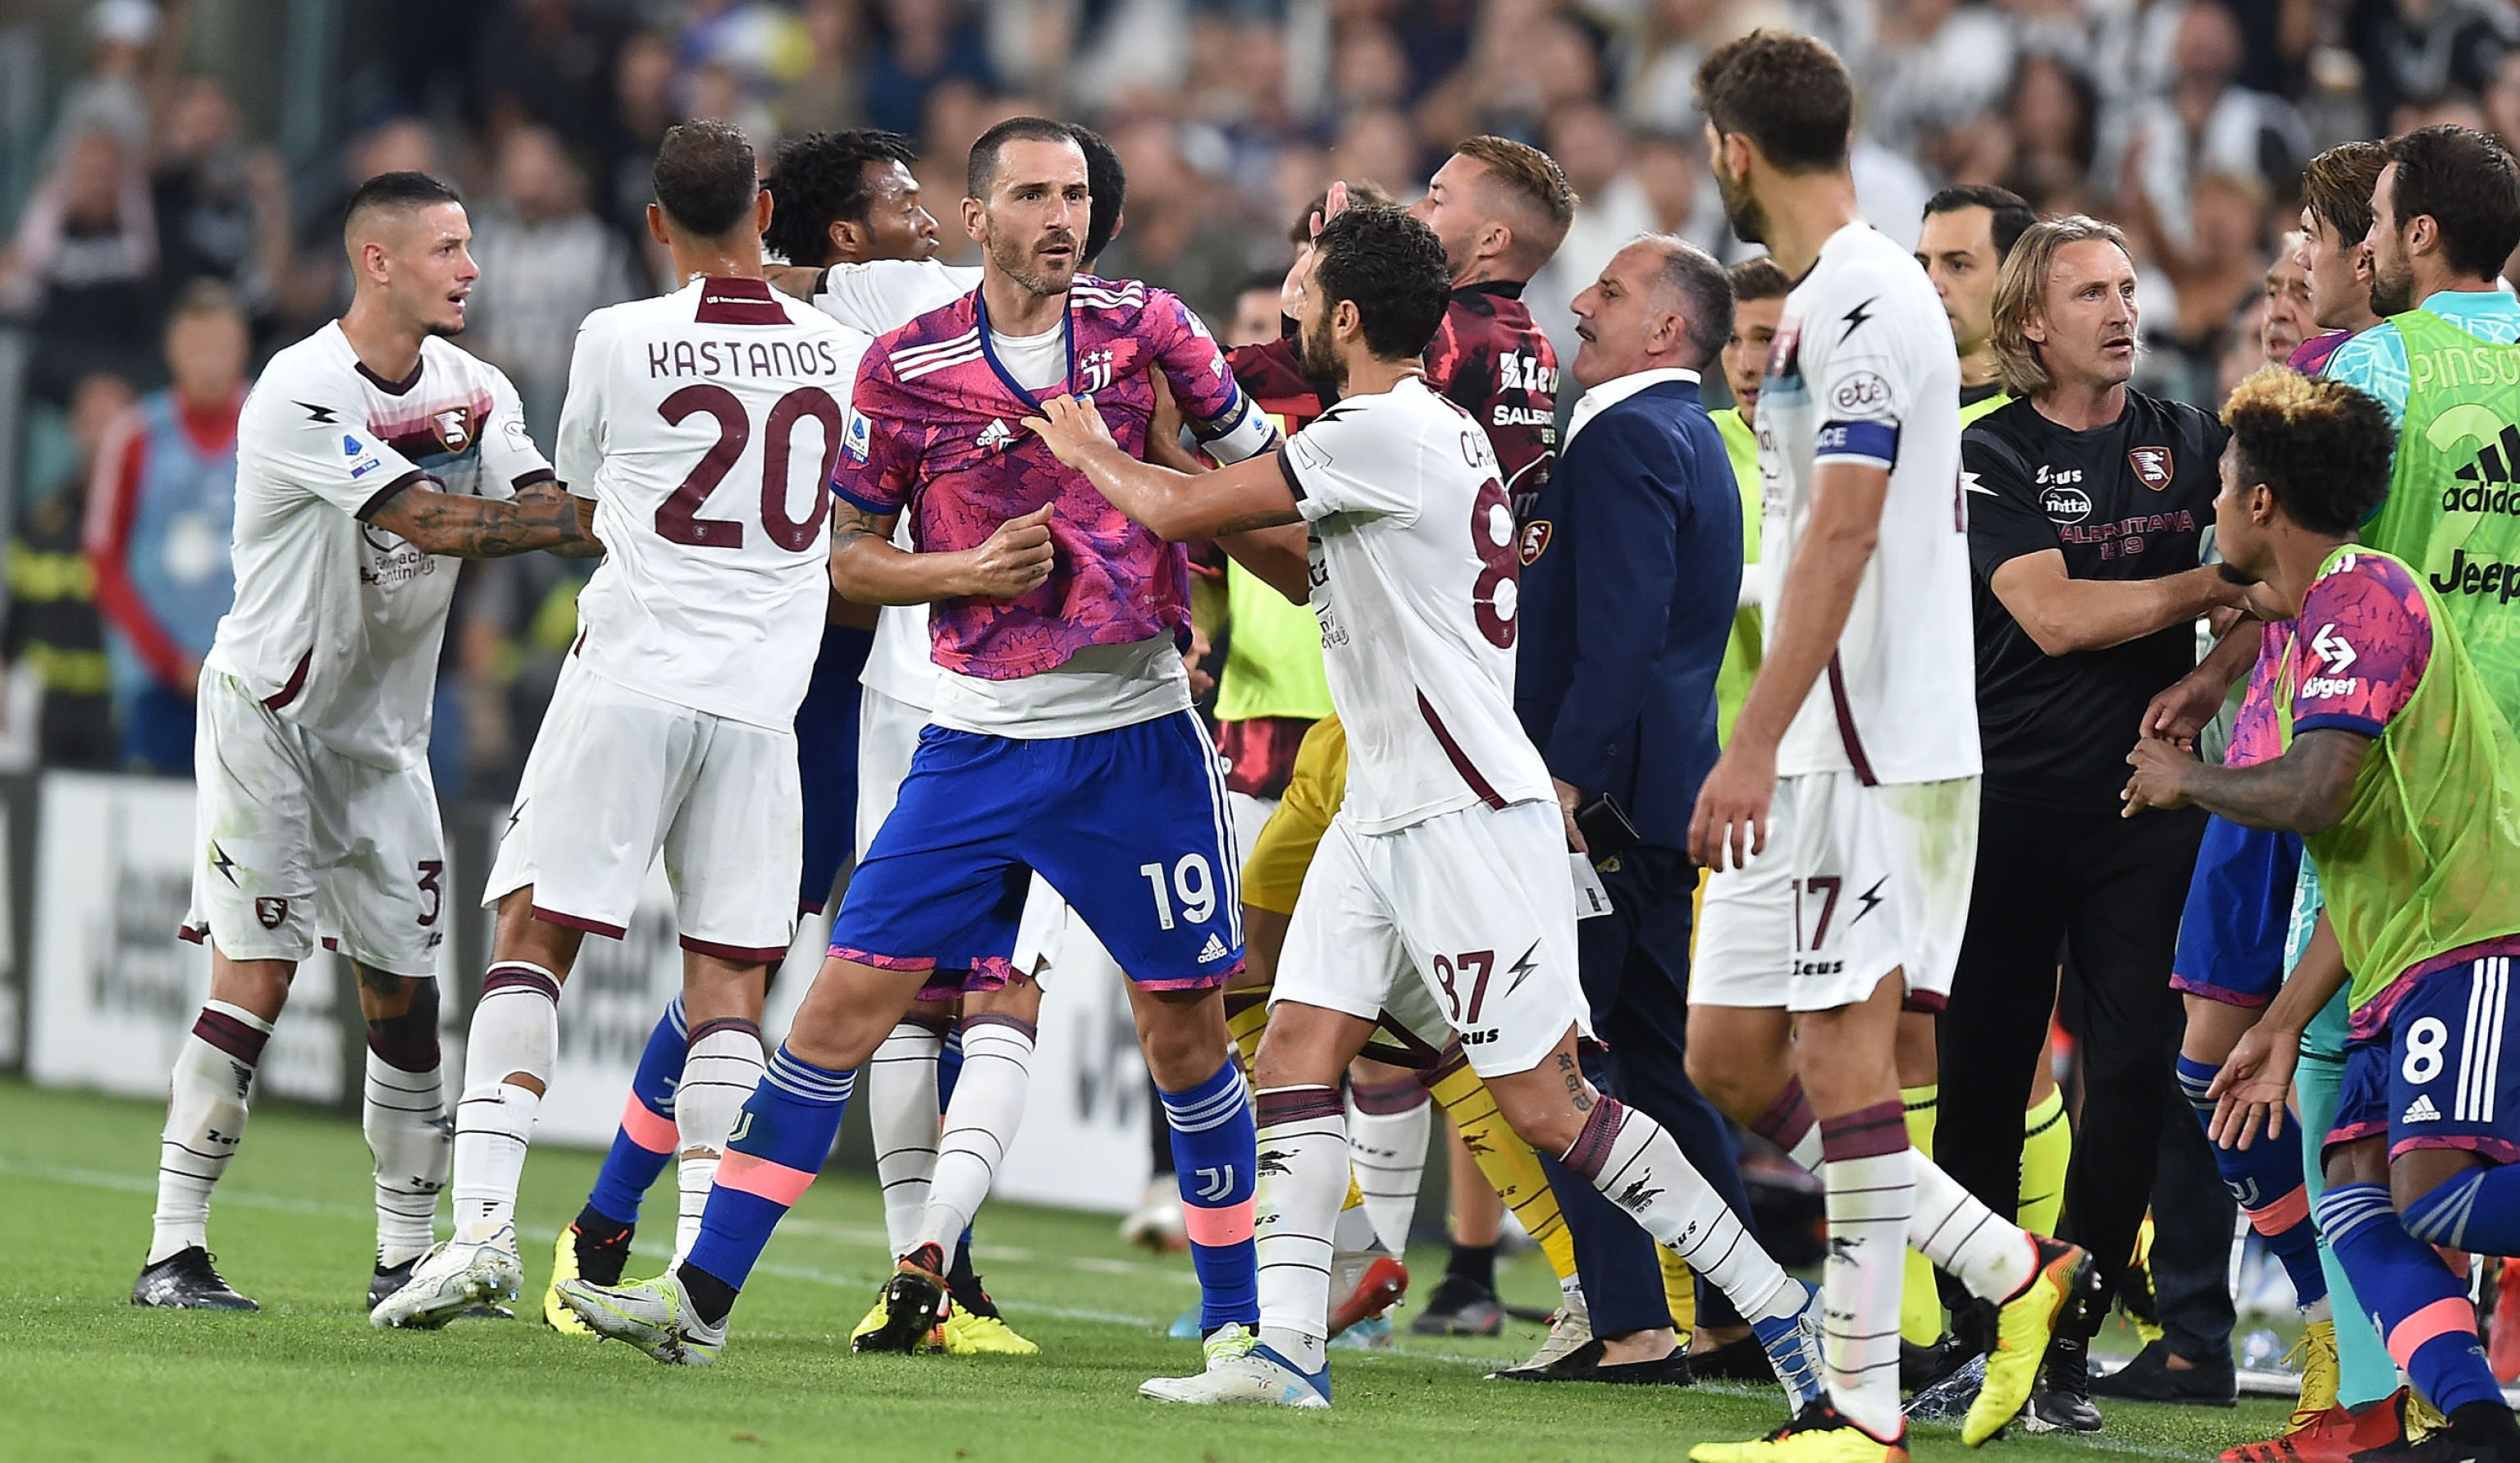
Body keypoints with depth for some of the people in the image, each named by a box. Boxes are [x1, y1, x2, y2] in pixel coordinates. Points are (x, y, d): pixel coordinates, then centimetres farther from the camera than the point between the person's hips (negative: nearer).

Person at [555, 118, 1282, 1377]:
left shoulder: (1147, 329, 0)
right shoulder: (908, 366, -1)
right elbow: (849, 559, 5)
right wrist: (971, 571, -11)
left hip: (1139, 739, 0)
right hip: (980, 741, 0)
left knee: (1187, 1035, 3)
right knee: (845, 1002, -4)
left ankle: (1239, 1315, 17)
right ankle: (702, 1297, -2)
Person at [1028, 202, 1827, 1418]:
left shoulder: (1381, 435, -17)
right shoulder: (1435, 429, 15)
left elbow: (1181, 511, -14)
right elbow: (1323, 581, 27)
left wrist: (1089, 452, 7)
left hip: (1469, 818, -10)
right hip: (1386, 812, 10)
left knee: (1545, 1102, -8)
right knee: (1294, 1056, 2)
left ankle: (1776, 1305, -2)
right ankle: (1287, 1347, 0)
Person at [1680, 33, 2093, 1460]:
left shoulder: (1858, 303, -14)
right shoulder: (1846, 296, 18)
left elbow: (1841, 538, -21)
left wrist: (1755, 745, -23)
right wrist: (1762, 750, 25)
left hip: (1870, 749, -10)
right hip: (1822, 751, 10)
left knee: (1843, 1052, -9)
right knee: (1732, 1049, 9)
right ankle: (2012, 1269, 12)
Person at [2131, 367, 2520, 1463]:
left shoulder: (2360, 595, -9)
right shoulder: (2324, 617, 23)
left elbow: (2312, 796, -22)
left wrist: (2185, 781, -2)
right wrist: (2282, 1026, 26)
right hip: (2411, 963, 11)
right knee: (2354, 1196, -1)